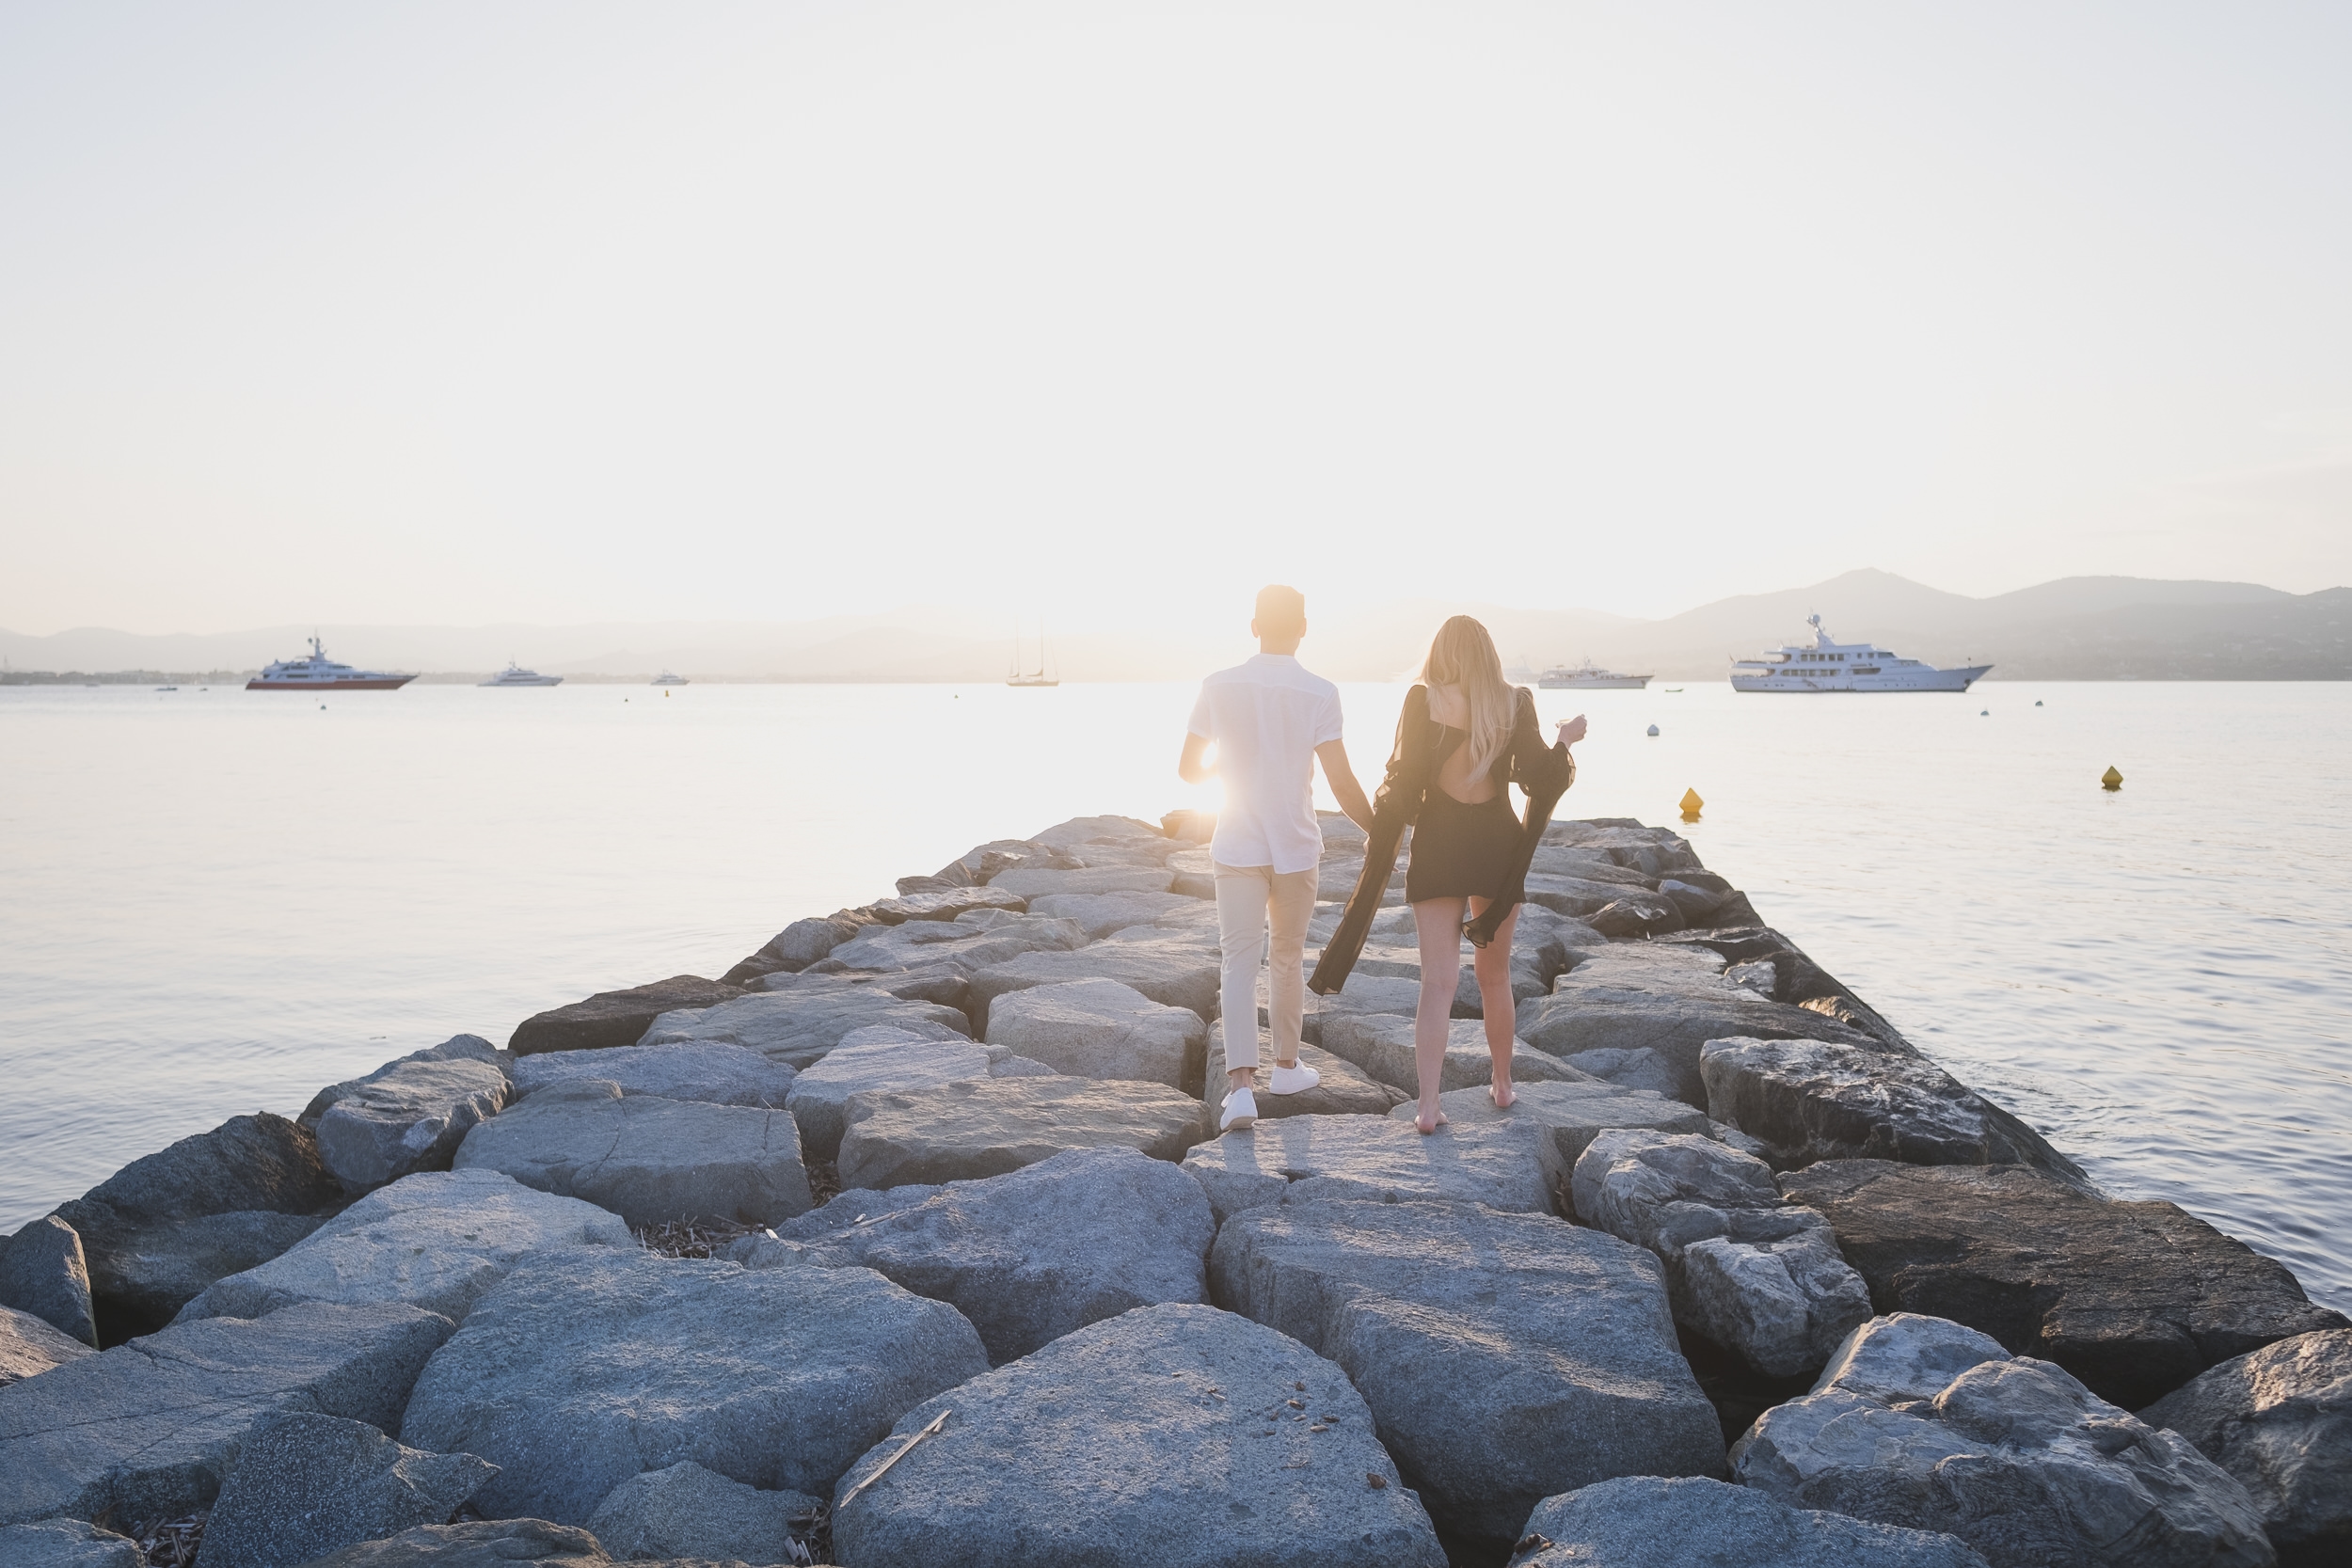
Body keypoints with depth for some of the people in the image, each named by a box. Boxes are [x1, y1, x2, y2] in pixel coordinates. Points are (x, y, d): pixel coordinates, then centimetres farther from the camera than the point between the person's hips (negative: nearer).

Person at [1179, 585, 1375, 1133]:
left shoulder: (1219, 687, -4)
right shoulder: (1319, 693, -10)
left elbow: (1188, 768, 2)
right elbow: (1342, 782, -13)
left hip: (1237, 847, 0)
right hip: (1296, 847, 0)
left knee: (1238, 963, -1)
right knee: (1288, 958, 17)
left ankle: (1240, 1085, -14)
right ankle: (1286, 1067, 31)